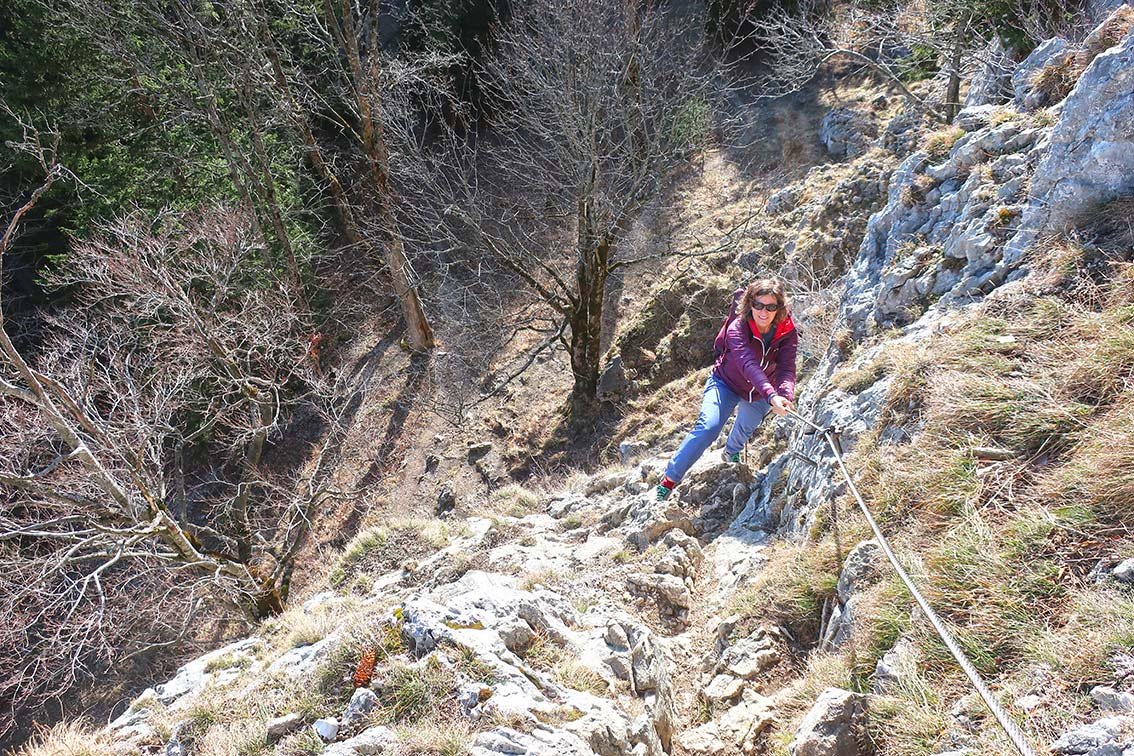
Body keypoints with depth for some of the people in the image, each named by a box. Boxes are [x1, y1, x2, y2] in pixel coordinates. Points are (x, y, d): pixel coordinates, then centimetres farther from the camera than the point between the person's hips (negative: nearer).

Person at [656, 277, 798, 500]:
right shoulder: (737, 328, -34)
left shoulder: (787, 333, -23)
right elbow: (748, 364, -49)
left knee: (745, 429, 28)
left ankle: (731, 452, 65)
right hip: (726, 384, -4)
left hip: (758, 396, 4)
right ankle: (669, 480, -16)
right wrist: (771, 396, -63)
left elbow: (787, 369, -32)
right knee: (708, 427, -26)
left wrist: (785, 395, -54)